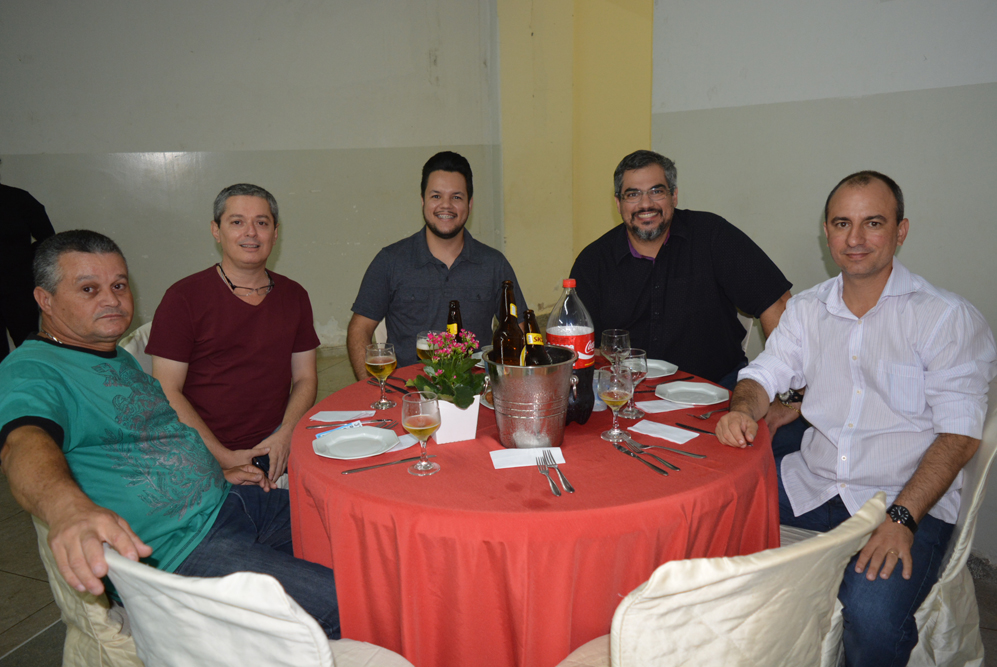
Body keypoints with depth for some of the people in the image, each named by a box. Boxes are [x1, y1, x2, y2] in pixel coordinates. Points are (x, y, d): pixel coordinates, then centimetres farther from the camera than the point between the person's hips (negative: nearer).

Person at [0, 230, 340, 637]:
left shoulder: (122, 358, 20)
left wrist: (215, 473, 16)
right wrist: (69, 507, -53)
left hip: (226, 502, 10)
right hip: (177, 551, -9)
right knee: (341, 603, -21)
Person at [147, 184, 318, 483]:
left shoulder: (293, 296, 11)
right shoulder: (184, 298, -2)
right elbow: (167, 393, -5)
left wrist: (285, 436, -6)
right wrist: (223, 457, -13)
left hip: (277, 444, 4)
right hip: (207, 455, -4)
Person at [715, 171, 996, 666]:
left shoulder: (948, 318, -6)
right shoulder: (807, 309, 9)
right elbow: (764, 375, 9)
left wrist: (901, 518, -21)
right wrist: (742, 409, -16)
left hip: (909, 498, -4)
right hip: (812, 483, 5)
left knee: (872, 615, -30)